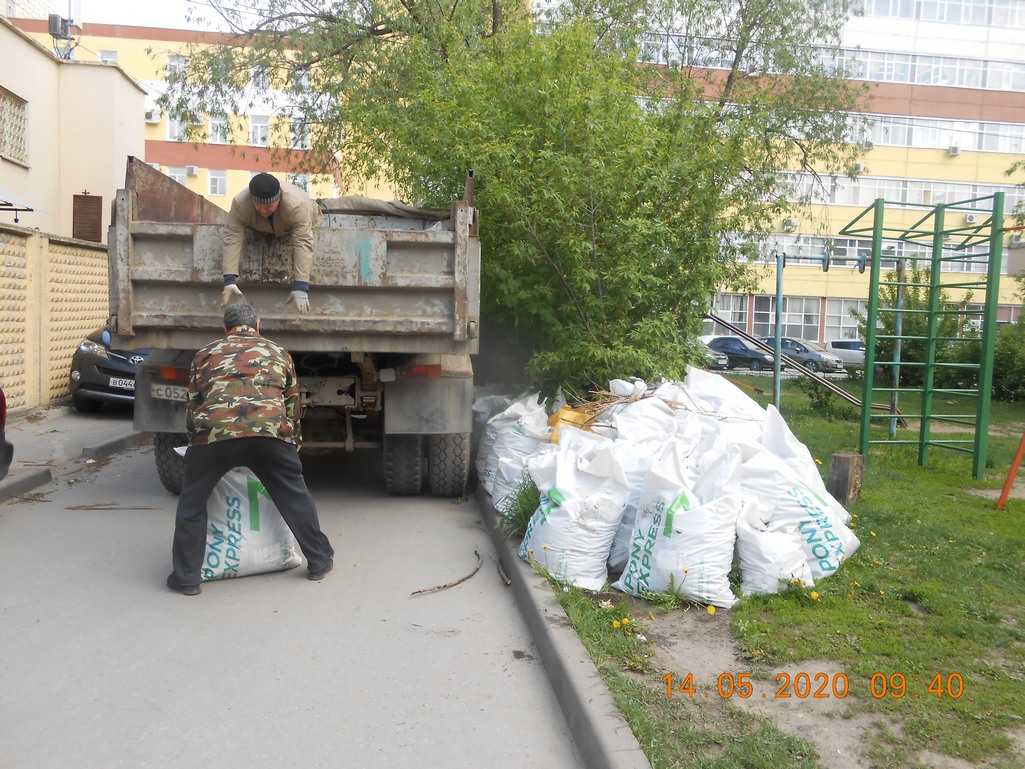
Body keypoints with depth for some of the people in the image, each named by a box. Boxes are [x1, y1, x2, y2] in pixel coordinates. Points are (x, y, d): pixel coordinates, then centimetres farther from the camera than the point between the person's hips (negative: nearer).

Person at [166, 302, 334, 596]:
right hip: (269, 431, 1)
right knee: (294, 497, 19)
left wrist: (197, 439, 43)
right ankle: (320, 560, 28)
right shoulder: (278, 353, 28)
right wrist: (292, 446, 41)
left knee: (192, 502, 19)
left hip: (214, 431, 0)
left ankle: (186, 577, 22)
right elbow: (293, 405, 30)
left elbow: (193, 406, 29)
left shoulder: (206, 354, 27)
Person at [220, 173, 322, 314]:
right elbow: (232, 239, -42)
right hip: (261, 229, 1)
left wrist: (300, 287, -57)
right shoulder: (239, 203, -40)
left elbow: (303, 245, -50)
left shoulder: (297, 205, -47)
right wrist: (230, 280, -52)